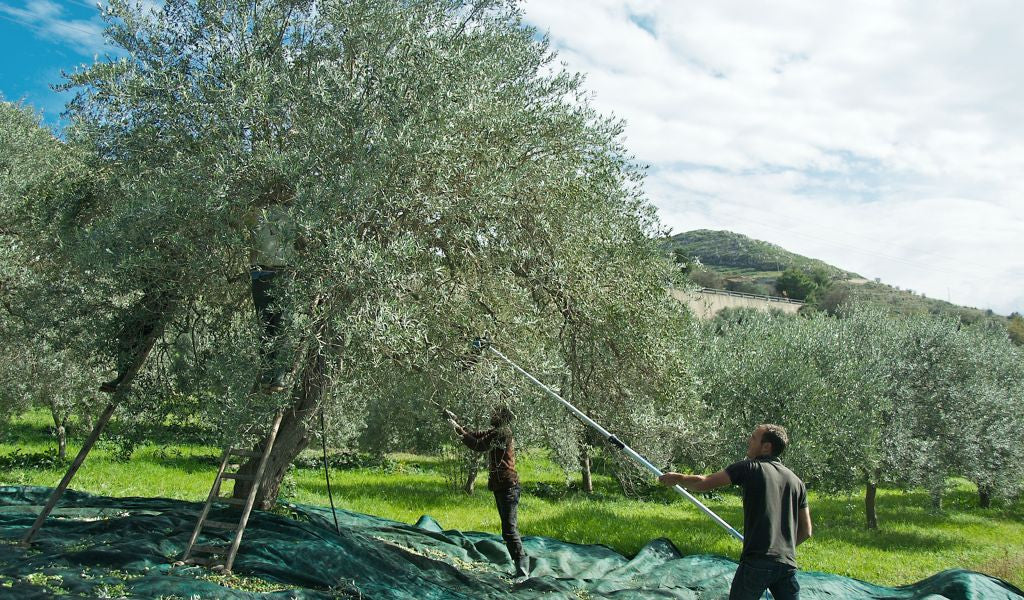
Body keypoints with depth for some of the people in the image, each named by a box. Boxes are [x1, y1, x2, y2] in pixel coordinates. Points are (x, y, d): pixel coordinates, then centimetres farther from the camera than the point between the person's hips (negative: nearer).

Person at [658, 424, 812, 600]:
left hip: (757, 561, -4)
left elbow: (702, 484, -2)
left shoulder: (749, 468, -2)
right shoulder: (797, 482, 12)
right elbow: (806, 531, 14)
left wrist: (677, 478, 15)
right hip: (788, 564, 5)